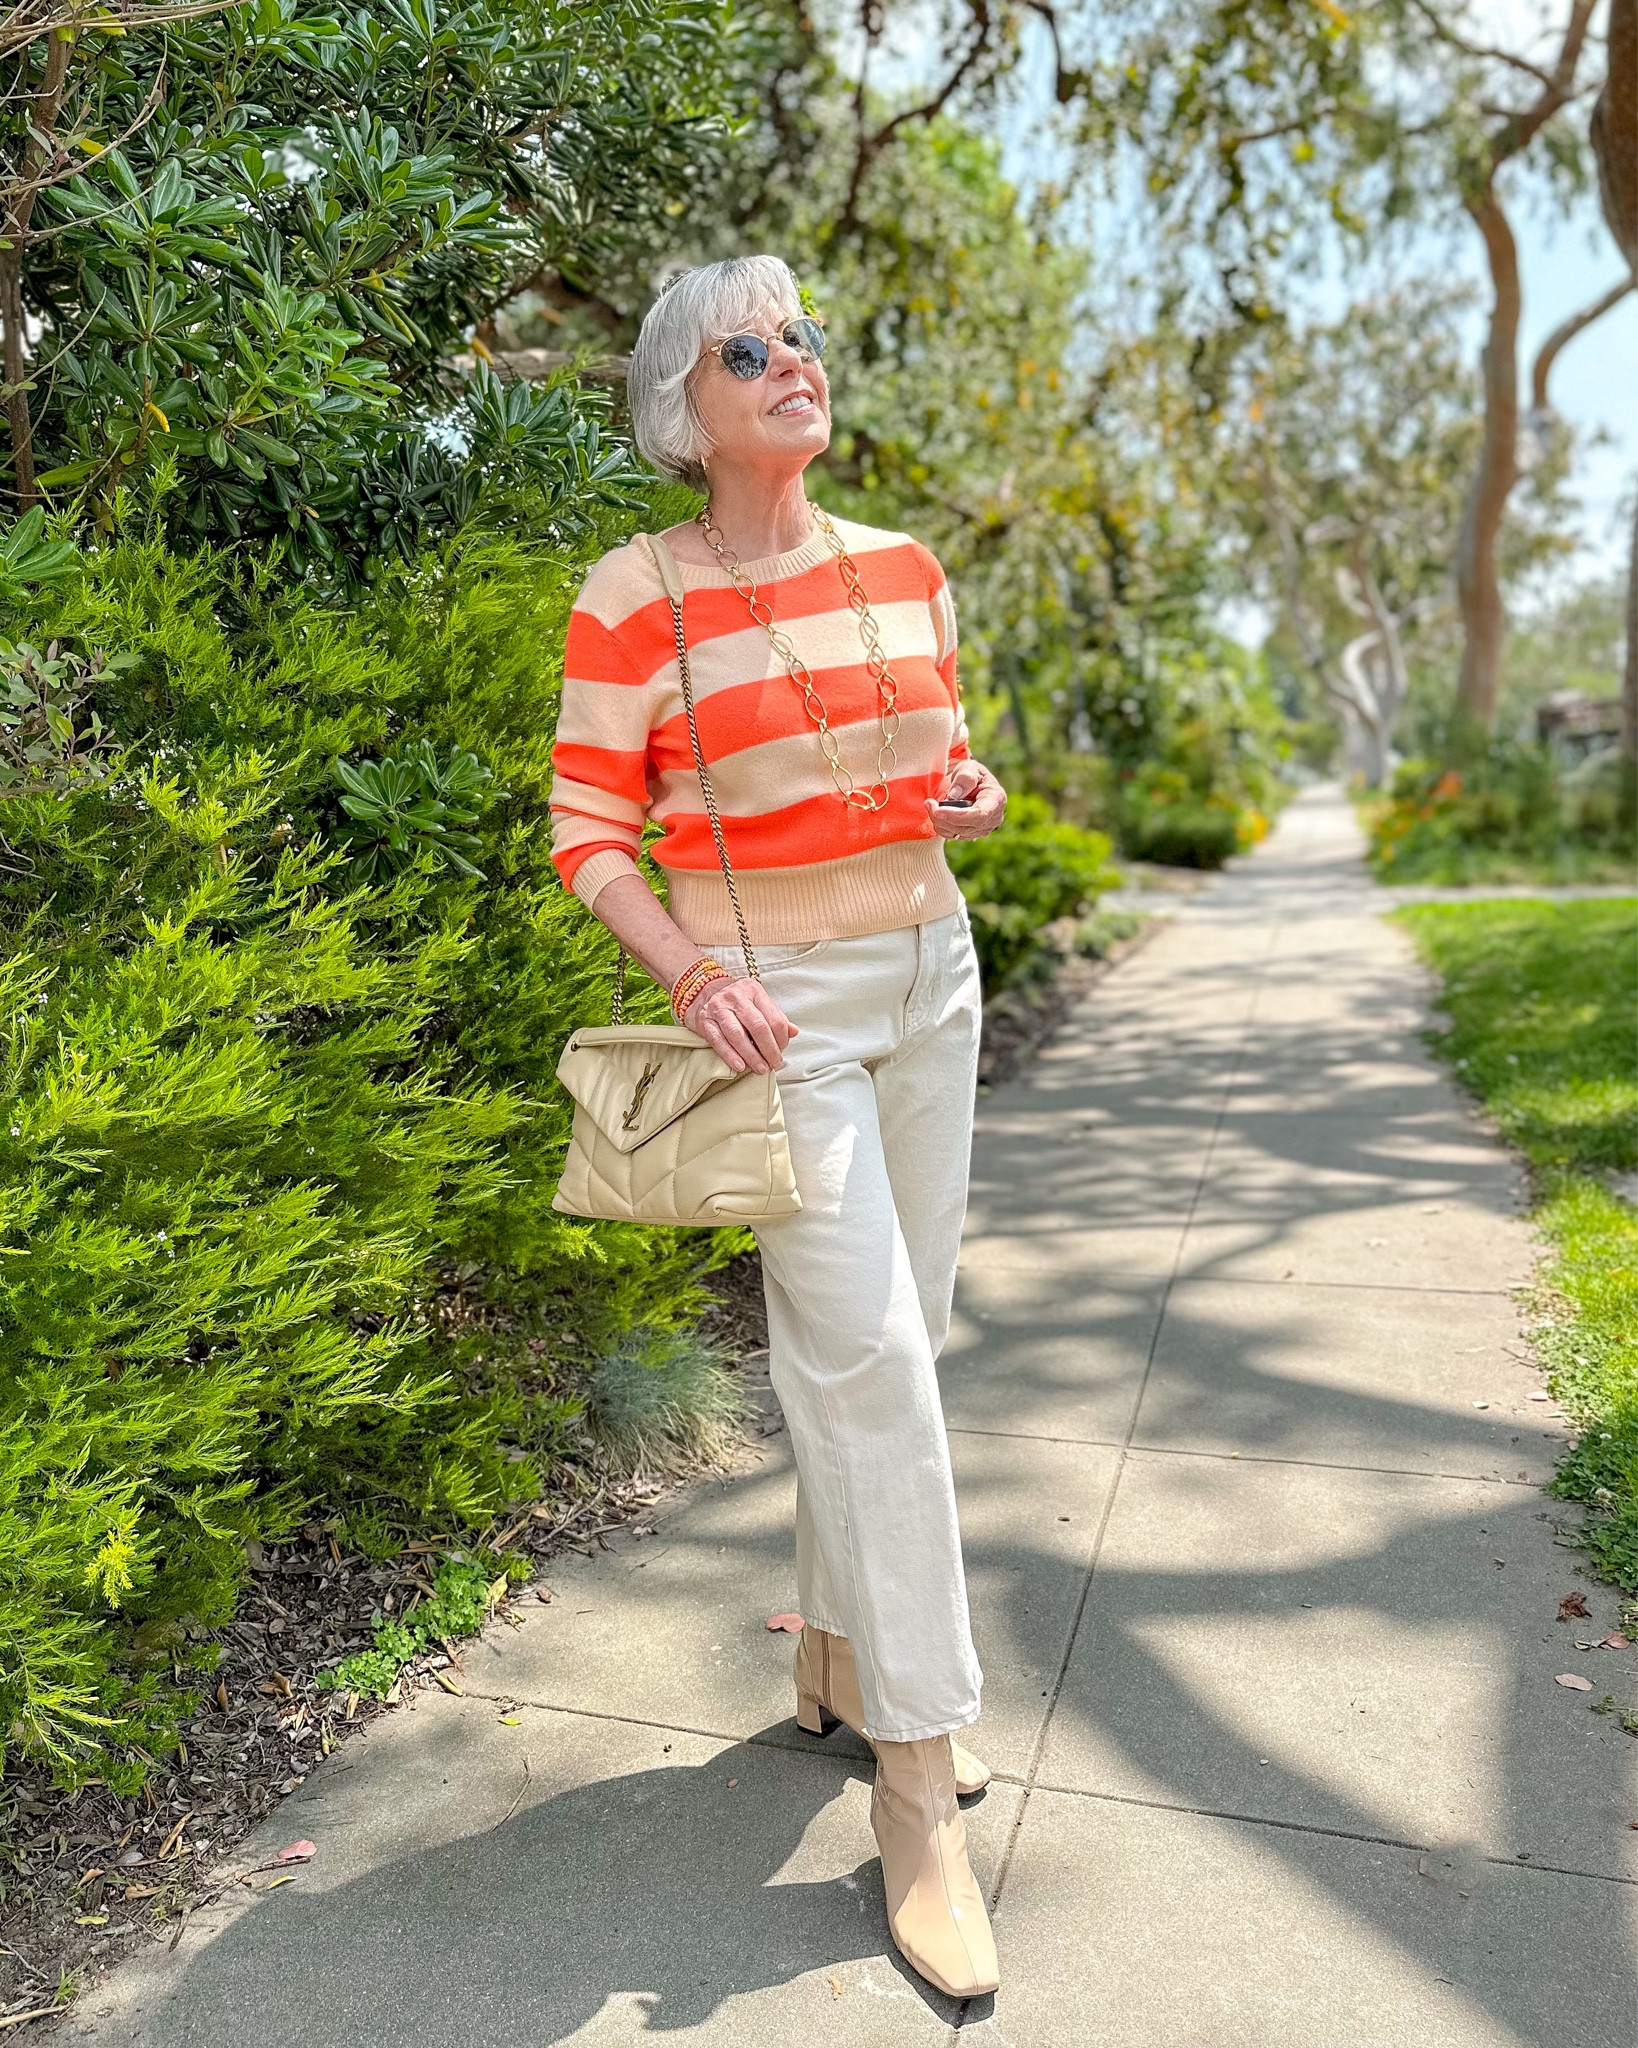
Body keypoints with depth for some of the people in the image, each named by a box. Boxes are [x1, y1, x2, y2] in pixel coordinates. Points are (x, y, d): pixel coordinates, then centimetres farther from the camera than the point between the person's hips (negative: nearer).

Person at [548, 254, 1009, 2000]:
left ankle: (842, 1660, 30)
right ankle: (918, 1790, 4)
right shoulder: (635, 597, -6)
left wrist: (970, 796, -4)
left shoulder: (902, 571, 9)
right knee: (867, 1359, -10)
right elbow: (587, 833, -5)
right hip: (773, 1000, -6)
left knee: (889, 1340, 10)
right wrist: (690, 974, -21)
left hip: (927, 972, 6)